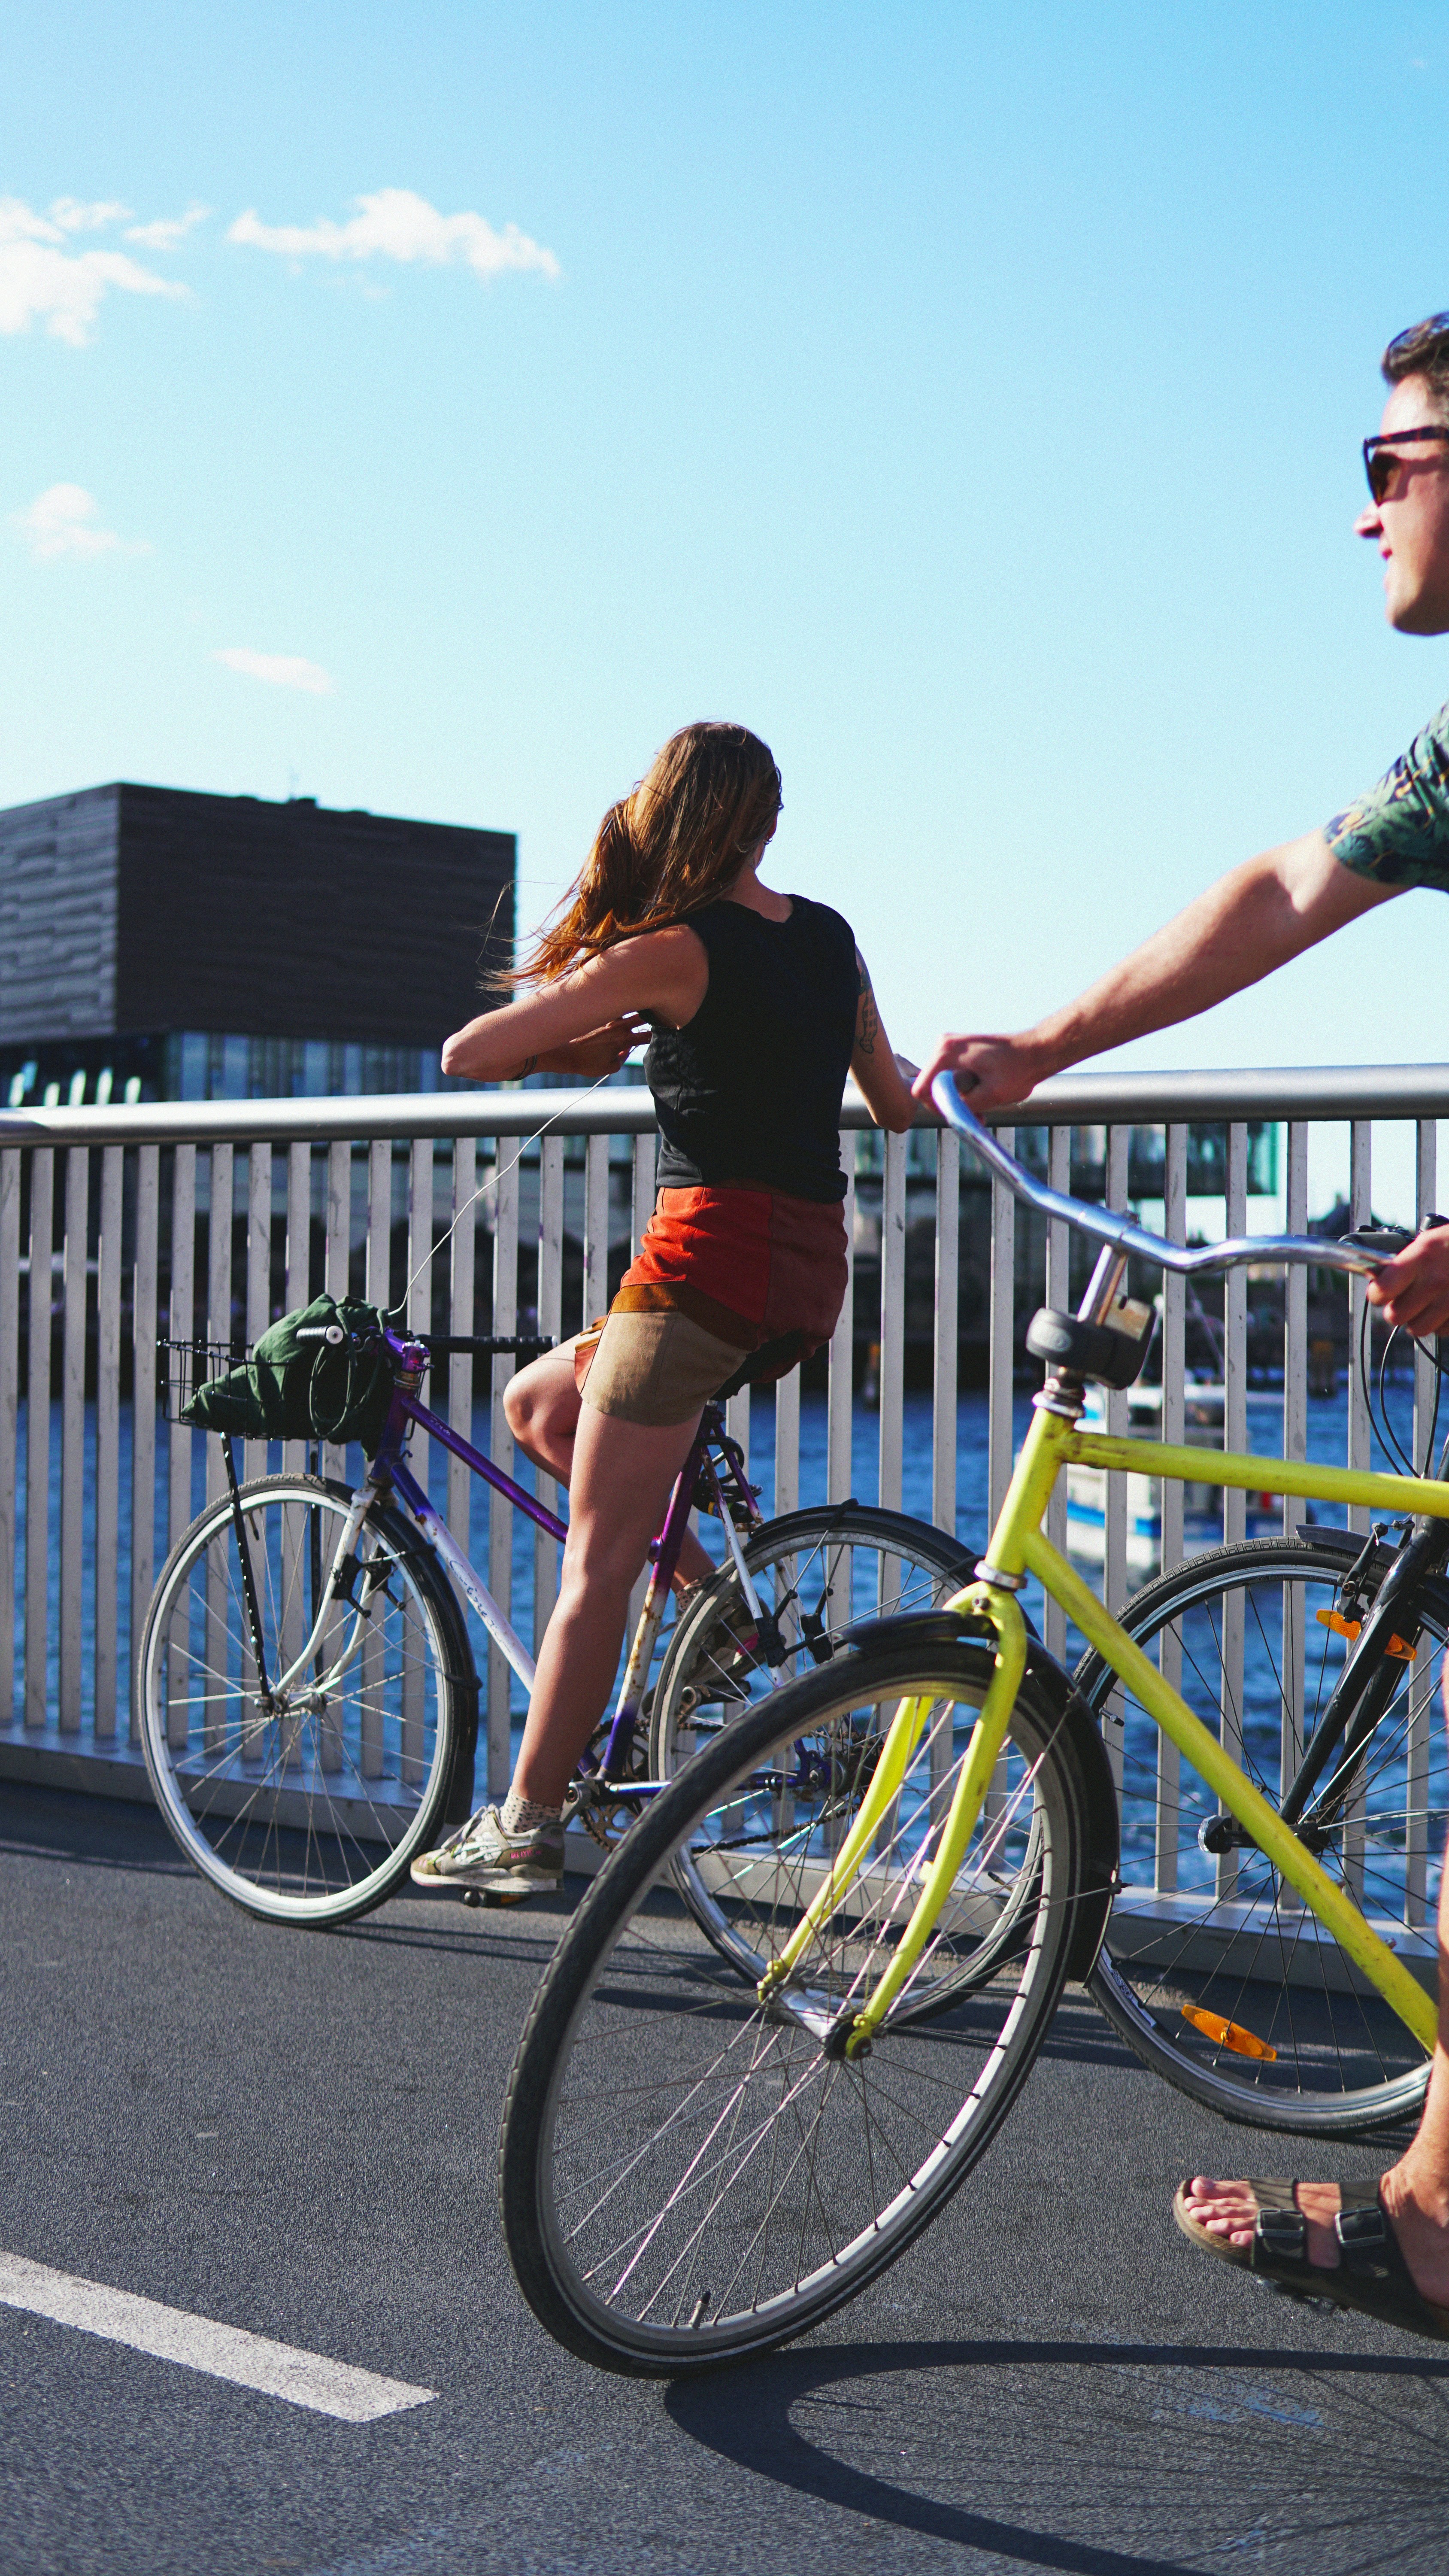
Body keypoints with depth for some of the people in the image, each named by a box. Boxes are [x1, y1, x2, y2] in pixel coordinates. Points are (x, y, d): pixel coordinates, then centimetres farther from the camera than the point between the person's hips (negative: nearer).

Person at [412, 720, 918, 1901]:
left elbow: (468, 1054, -7)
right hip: (812, 1272, 8)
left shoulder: (673, 949, -9)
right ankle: (707, 1588, 15)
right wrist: (943, 1073, 45)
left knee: (596, 1563, 0)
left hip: (711, 1251, -8)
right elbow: (897, 1102, 23)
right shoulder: (829, 937, 11)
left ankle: (524, 1828, 5)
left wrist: (583, 1047, 11)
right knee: (537, 1402, 23)